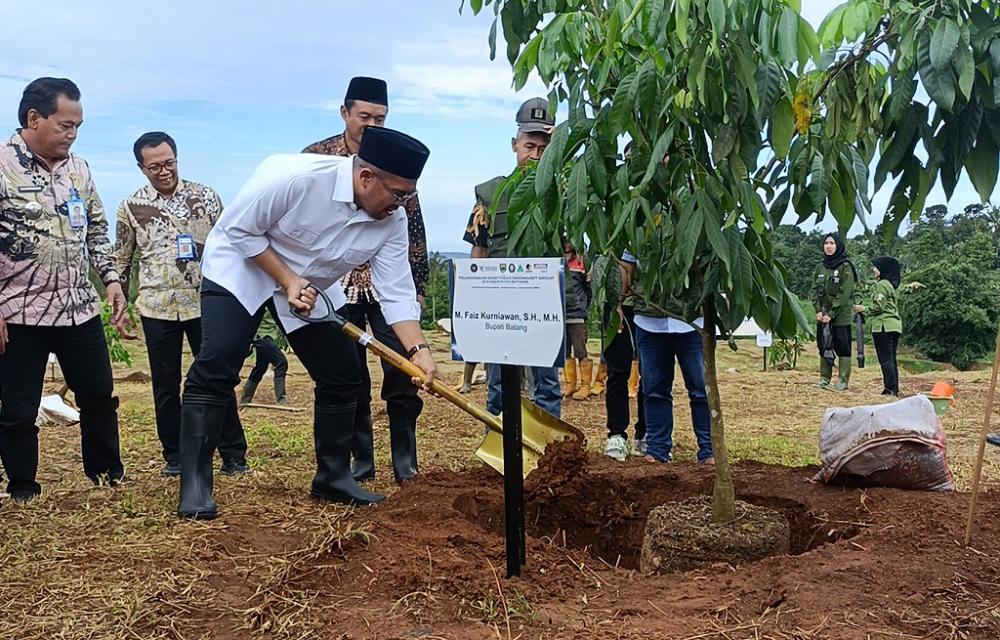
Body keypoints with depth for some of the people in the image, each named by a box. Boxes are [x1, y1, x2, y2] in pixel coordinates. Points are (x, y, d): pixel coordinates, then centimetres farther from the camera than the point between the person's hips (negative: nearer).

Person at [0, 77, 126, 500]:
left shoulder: (78, 168, 8)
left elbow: (96, 230, 17)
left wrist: (111, 279, 6)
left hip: (81, 310, 6)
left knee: (99, 395, 14)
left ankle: (107, 472, 32)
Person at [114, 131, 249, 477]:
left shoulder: (206, 196, 1)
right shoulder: (130, 207, 3)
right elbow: (122, 262, 11)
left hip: (204, 303, -1)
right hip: (157, 309, 1)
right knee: (165, 386, 7)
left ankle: (233, 454, 9)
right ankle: (174, 456, 19)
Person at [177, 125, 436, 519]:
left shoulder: (392, 220, -17)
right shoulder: (295, 176, -34)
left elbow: (396, 293, -16)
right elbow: (238, 229, -23)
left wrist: (418, 349, -29)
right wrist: (288, 281, -25)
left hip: (311, 286, 6)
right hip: (242, 266, -5)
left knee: (343, 375, 0)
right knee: (216, 370, -18)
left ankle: (333, 478, 15)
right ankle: (194, 486, -11)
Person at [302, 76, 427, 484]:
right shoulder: (316, 157, 1)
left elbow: (413, 228, 6)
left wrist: (417, 285, 4)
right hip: (336, 285, 0)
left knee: (401, 372, -5)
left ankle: (405, 462, 6)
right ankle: (360, 461, 15)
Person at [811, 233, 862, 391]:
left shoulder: (845, 268, -8)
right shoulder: (820, 268, 10)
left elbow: (844, 294, -13)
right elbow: (814, 290, 9)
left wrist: (831, 314, -16)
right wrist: (819, 311, -5)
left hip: (841, 316, -6)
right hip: (823, 316, 6)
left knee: (842, 348, -1)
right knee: (824, 347, 8)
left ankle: (843, 381, 3)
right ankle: (824, 378, 14)